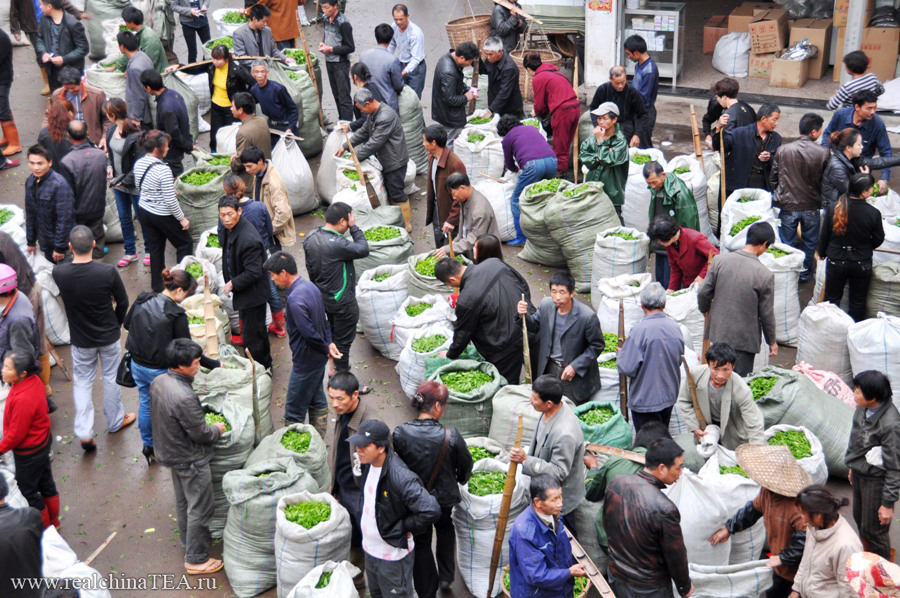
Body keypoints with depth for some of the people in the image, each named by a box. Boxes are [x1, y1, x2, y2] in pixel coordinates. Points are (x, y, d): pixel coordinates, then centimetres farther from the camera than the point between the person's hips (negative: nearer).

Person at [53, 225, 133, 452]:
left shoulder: (59, 273, -21)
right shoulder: (108, 272, -26)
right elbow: (122, 302, -9)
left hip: (81, 339, 1)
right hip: (108, 335, -1)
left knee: (82, 382, 16)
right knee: (111, 377, 19)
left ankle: (84, 432, 11)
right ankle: (115, 421, 37)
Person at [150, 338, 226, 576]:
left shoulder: (158, 382, -8)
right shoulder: (184, 397, -36)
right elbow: (200, 434, -26)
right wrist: (217, 430, -5)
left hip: (170, 452, 9)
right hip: (190, 460, -9)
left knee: (183, 501, 27)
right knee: (200, 509, 8)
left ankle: (187, 541, 47)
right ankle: (196, 559, 21)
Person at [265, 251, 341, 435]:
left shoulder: (295, 299, -28)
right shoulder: (310, 286, 3)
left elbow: (309, 333, -27)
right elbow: (323, 319, 12)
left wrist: (326, 349, -13)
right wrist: (329, 343, 6)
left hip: (306, 362, -10)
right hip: (318, 358, 10)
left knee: (294, 411, 3)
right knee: (317, 401, 21)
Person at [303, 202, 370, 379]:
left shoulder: (311, 237, -4)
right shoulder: (336, 244, -32)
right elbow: (363, 249, -22)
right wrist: (354, 227, -16)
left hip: (323, 296, 8)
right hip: (342, 301, -8)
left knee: (334, 333, 26)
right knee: (344, 339, 7)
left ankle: (335, 368, 40)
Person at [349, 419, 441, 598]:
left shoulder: (400, 477, -30)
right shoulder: (368, 465, -5)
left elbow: (431, 511, -36)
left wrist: (401, 529, -24)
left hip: (394, 555, -8)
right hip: (370, 550, 8)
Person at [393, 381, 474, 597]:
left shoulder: (400, 433, -23)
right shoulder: (450, 435, -25)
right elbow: (466, 466, -9)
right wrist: (460, 480, 15)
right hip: (444, 497, 0)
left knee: (421, 544, 20)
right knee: (445, 527, 33)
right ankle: (446, 576, 37)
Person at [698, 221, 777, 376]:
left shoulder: (720, 261, -9)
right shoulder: (765, 275, -17)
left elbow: (703, 293, -3)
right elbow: (766, 313, -9)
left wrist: (705, 310, 21)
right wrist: (772, 342, 7)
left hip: (718, 332, 4)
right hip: (745, 340, -4)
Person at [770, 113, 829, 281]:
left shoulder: (783, 150, -10)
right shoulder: (823, 153, -15)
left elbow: (774, 177, 0)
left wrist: (778, 196, 15)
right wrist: (820, 199, 13)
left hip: (788, 205, 0)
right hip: (811, 206, 0)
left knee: (787, 242, 14)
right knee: (809, 242, 19)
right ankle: (804, 273, 31)